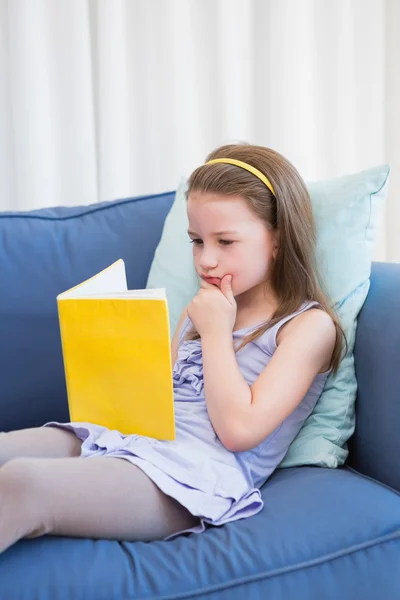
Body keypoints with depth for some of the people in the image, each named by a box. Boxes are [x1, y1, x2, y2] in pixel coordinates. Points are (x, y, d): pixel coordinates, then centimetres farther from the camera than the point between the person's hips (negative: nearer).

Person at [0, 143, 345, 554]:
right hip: (128, 437, 8)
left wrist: (216, 331, -4)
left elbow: (240, 429, -12)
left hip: (200, 472, -8)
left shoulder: (309, 325, 0)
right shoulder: (202, 308, 23)